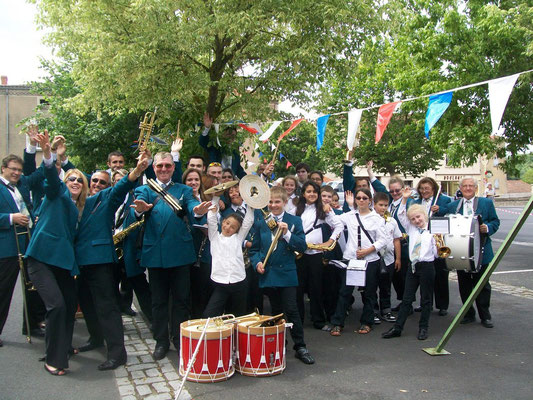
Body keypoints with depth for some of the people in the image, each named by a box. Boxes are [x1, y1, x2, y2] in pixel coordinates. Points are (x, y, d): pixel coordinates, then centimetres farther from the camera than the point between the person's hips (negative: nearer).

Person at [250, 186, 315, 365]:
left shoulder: (295, 221, 0)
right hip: (268, 274, 3)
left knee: (291, 310, -5)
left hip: (287, 274, -3)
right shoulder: (261, 223, 7)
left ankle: (300, 347, 7)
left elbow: (302, 246, -8)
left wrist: (287, 234, -19)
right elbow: (255, 249, 10)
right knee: (276, 312, 14)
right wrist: (257, 262, -7)